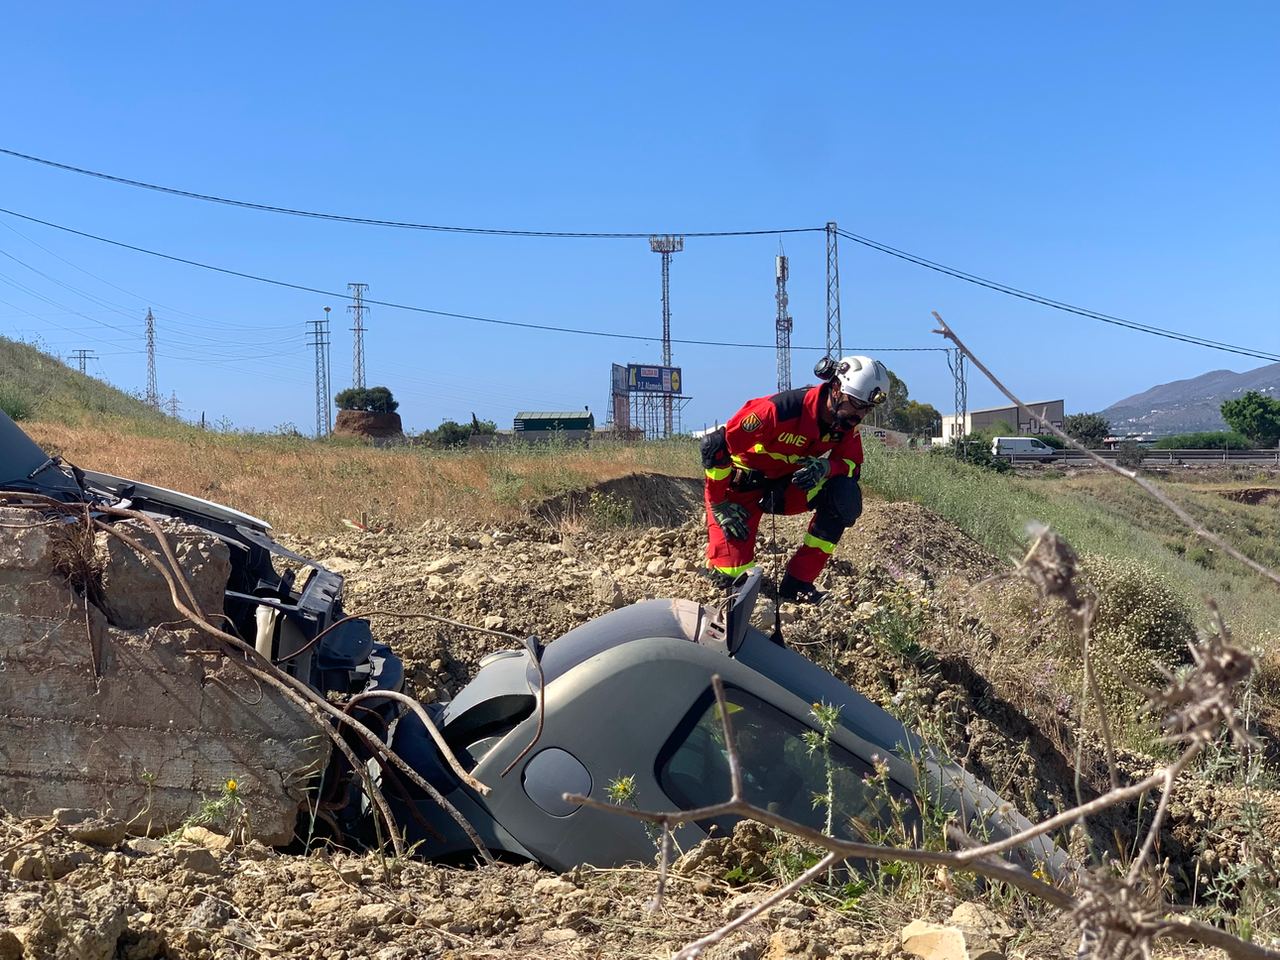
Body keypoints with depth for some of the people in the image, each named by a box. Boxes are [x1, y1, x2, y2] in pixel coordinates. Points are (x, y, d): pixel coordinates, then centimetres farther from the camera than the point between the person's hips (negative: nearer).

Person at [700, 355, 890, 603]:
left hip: (787, 484, 6)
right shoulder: (780, 409, -33)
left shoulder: (846, 422, -12)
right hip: (741, 486, -6)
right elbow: (715, 446, -29)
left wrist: (827, 467, -30)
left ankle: (797, 584, -13)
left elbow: (852, 466, -5)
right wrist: (718, 503, -23)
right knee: (733, 577, -18)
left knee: (845, 496, -22)